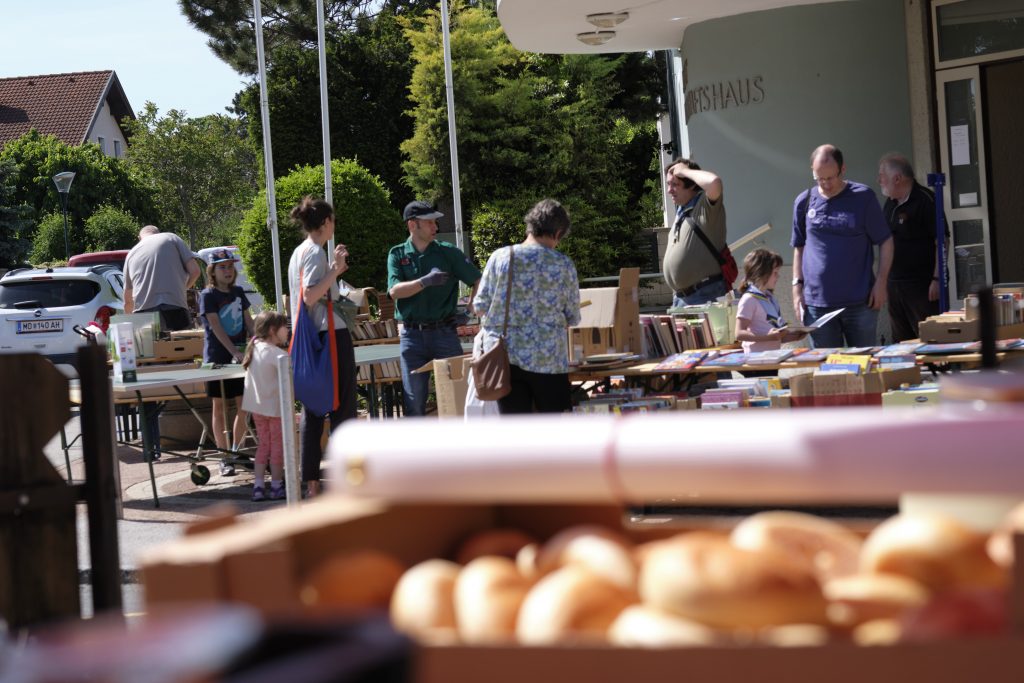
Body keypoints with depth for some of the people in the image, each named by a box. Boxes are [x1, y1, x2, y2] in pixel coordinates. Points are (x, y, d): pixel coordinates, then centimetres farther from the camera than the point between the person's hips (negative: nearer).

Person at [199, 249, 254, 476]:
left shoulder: (238, 292, 11)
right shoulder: (208, 295, -6)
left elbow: (248, 322, 13)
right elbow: (216, 328, -14)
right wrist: (235, 352, -23)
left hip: (240, 357, 5)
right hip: (217, 358, -5)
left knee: (243, 407, 2)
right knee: (219, 408, 1)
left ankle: (236, 451, 16)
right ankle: (224, 459, 5)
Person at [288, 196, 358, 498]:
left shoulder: (299, 252, 15)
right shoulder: (315, 252, -13)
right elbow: (310, 296, -22)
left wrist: (333, 271, 23)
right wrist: (335, 270, -21)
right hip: (330, 334, -9)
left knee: (312, 410, 8)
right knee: (342, 406, -4)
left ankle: (311, 480, 8)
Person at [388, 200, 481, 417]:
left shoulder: (448, 252, 3)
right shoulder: (397, 254, 5)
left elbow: (478, 281, 3)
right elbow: (394, 290, -10)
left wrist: (471, 310, -9)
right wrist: (426, 281, -23)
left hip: (444, 332, 0)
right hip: (412, 335, 0)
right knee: (414, 401, 4)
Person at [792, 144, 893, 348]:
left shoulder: (863, 197, -1)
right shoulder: (804, 202, 6)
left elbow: (885, 241, 3)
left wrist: (881, 282, -6)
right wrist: (797, 286, 6)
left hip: (860, 302, -2)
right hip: (817, 303, 2)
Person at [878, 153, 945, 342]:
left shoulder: (925, 201, -12)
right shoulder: (890, 203, 13)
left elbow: (941, 241, -15)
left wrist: (936, 279, -19)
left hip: (922, 284, -8)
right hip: (894, 283, 8)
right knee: (900, 341, 11)